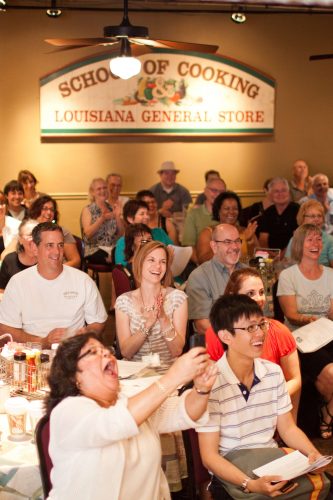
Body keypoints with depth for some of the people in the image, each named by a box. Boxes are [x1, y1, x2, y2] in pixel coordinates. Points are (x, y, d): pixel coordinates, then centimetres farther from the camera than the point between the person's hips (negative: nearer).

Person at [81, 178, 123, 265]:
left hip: (113, 248, 4)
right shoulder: (87, 210, 4)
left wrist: (118, 217, -6)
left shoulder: (112, 209, 15)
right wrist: (102, 219, -21)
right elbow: (87, 234, -11)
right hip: (94, 251, -4)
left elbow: (121, 233, 9)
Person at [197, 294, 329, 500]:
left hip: (272, 456, 6)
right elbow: (209, 455, -15)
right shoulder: (211, 384, -18)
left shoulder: (274, 372, 4)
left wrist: (313, 453, -8)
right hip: (231, 467, -6)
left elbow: (288, 428, 12)